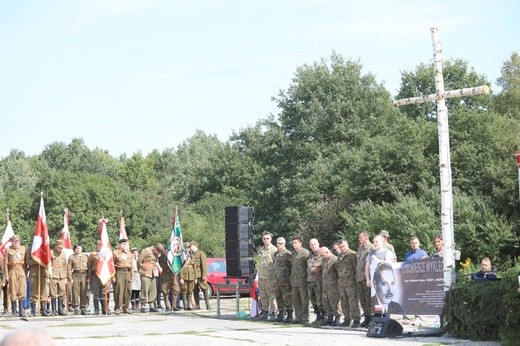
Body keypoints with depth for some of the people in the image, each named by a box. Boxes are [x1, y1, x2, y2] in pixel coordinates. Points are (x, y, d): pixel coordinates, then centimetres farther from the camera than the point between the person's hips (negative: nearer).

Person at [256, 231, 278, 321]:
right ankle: (265, 312, 17)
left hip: (270, 276, -7)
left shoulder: (274, 249, -6)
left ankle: (273, 313, -4)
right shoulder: (259, 249, 14)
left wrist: (275, 276, -13)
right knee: (263, 295, 10)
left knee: (272, 295, -7)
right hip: (261, 276, 7)